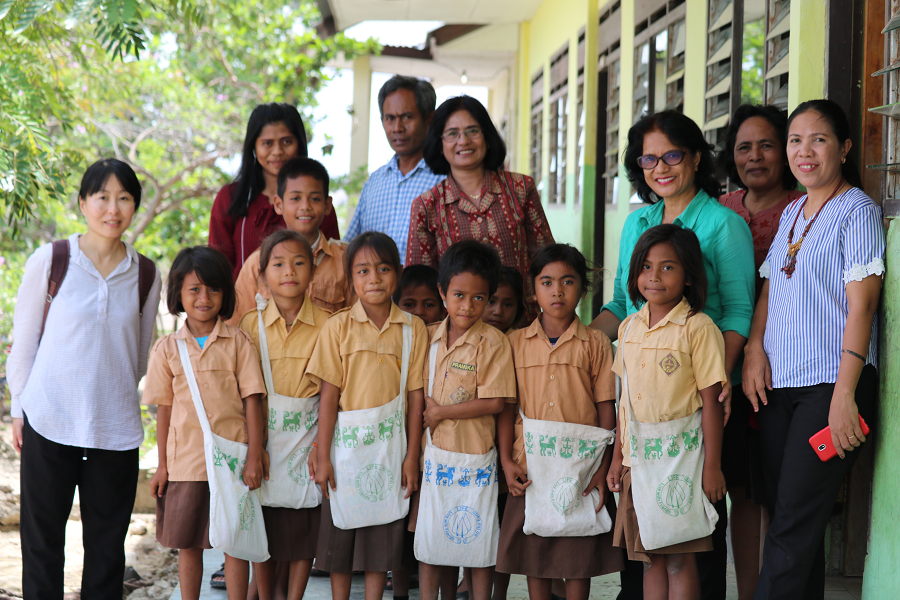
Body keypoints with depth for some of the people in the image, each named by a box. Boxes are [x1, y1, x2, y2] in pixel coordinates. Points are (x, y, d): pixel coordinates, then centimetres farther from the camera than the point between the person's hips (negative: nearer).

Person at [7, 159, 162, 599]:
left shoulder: (145, 275, 5)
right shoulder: (49, 262, -1)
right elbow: (23, 343, 5)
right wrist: (21, 409, 5)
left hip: (116, 428, 2)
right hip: (49, 425, -2)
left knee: (107, 544, 7)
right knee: (42, 538, 5)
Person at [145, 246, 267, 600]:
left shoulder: (237, 342, -1)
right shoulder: (167, 348, 4)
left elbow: (251, 400, -2)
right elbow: (165, 408, 8)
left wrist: (254, 457, -7)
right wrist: (162, 465, 7)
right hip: (185, 462, 2)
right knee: (187, 543, 9)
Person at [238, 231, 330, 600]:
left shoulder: (326, 326, -3)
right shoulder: (250, 325, -1)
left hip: (307, 434, 0)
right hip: (261, 433, 0)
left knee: (305, 528, 5)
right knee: (262, 528, 7)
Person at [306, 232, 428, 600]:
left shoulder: (413, 328, 0)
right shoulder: (338, 326, -2)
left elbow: (416, 397, 1)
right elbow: (329, 396, -4)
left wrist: (412, 457, -2)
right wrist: (322, 456, -6)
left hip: (390, 445, 1)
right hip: (345, 443, -1)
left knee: (382, 537, 6)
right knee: (340, 536, 6)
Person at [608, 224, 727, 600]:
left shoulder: (698, 328, -10)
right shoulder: (629, 327, 9)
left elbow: (710, 401, -10)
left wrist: (712, 466, -11)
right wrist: (617, 456, 13)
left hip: (682, 459, -6)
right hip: (639, 459, 6)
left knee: (679, 559, -2)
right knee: (650, 558, 10)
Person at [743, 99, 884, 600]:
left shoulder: (858, 211, -5)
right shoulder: (792, 213, 17)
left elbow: (861, 304, -12)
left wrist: (844, 395, -18)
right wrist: (755, 348, 0)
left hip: (831, 383, -7)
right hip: (779, 383, 7)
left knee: (795, 523, -9)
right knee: (786, 512, 8)